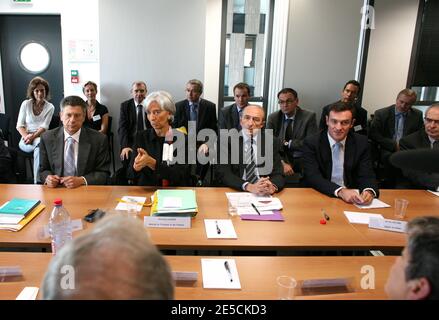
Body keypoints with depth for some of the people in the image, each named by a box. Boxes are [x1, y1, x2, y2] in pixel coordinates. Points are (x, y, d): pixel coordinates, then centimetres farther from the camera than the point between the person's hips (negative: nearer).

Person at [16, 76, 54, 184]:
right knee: (40, 146, -34)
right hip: (26, 139, 0)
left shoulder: (50, 107, 5)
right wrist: (27, 137, -15)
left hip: (41, 138, 1)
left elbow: (44, 127, -3)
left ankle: (37, 182, -36)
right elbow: (19, 126, 3)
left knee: (39, 147, -36)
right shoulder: (26, 104, 5)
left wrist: (33, 136, -19)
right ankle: (38, 181, -31)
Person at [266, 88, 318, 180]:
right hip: (281, 160, 1)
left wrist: (288, 143, -8)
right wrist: (282, 163, -21)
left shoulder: (309, 117, -2)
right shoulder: (273, 118, 4)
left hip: (302, 162, -1)